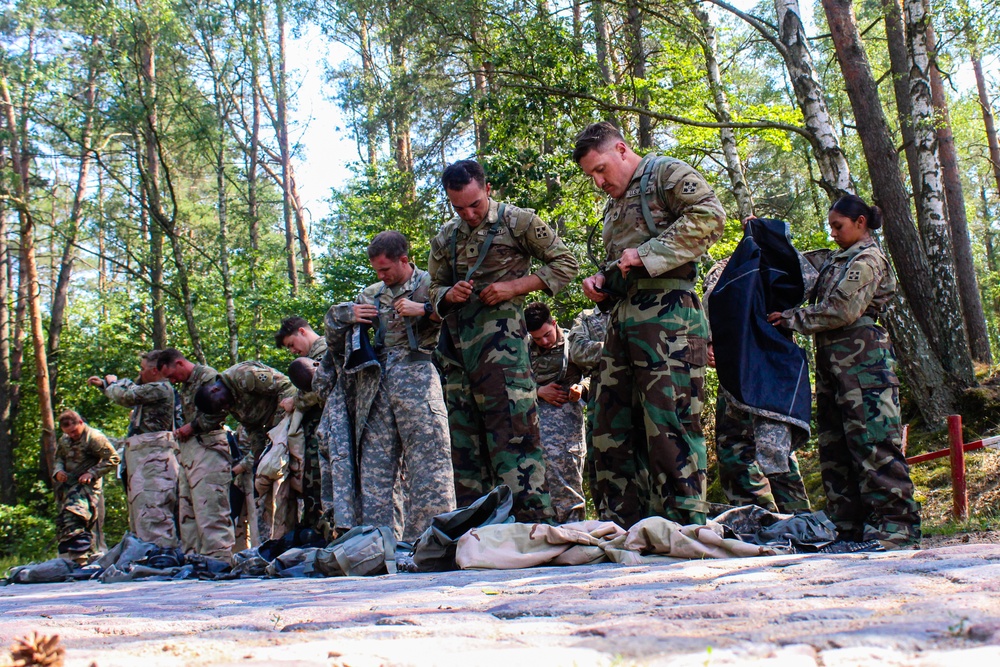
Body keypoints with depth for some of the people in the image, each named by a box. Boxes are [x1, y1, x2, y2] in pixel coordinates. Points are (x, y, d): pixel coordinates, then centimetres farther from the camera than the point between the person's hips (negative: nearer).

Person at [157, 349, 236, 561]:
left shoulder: (208, 376, -4)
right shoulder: (184, 386, 24)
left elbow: (219, 411, -15)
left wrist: (192, 427, -10)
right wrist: (180, 430, 12)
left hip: (207, 447, -10)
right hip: (187, 450, 10)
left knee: (209, 510, -14)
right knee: (187, 511, 8)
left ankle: (219, 560, -14)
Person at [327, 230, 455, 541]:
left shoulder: (429, 284, 6)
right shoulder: (371, 294, 23)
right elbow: (333, 318, 31)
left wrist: (424, 309, -17)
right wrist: (349, 314, 9)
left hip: (417, 377, -6)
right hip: (377, 382, 6)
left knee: (427, 462, -9)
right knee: (374, 467, 3)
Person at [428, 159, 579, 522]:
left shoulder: (517, 221, 2)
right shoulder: (445, 237, 18)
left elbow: (565, 263, 2)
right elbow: (434, 289, 26)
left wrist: (514, 286, -9)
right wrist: (449, 294, 1)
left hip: (499, 333, -6)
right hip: (455, 343, 6)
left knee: (512, 429, -14)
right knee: (464, 437, 6)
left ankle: (533, 519, -13)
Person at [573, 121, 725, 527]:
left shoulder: (667, 174, 3)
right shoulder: (614, 206, 29)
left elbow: (709, 216, -14)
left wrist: (647, 254, -16)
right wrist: (600, 284, 15)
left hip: (666, 315, -9)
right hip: (621, 321, 9)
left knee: (669, 426, -12)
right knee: (611, 429, 5)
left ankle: (686, 528, -9)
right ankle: (621, 527, 10)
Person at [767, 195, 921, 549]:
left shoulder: (868, 258, -5)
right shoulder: (837, 260, 21)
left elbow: (842, 310, -14)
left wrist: (793, 319, -5)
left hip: (863, 360, -9)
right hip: (832, 363, 9)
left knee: (873, 442, -11)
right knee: (834, 444, 7)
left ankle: (897, 525, -8)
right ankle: (848, 525, 12)